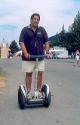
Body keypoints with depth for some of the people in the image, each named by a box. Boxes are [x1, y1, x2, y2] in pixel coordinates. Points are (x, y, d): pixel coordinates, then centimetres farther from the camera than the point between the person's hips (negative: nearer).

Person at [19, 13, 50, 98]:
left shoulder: (42, 30, 7)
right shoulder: (25, 30, -1)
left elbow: (46, 42, 7)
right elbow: (21, 42, -9)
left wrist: (47, 52, -5)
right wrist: (25, 53, -21)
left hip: (40, 56, 2)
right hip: (28, 57, -2)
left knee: (40, 73, 3)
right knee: (28, 74, 4)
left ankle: (39, 91, 15)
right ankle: (29, 92, 13)